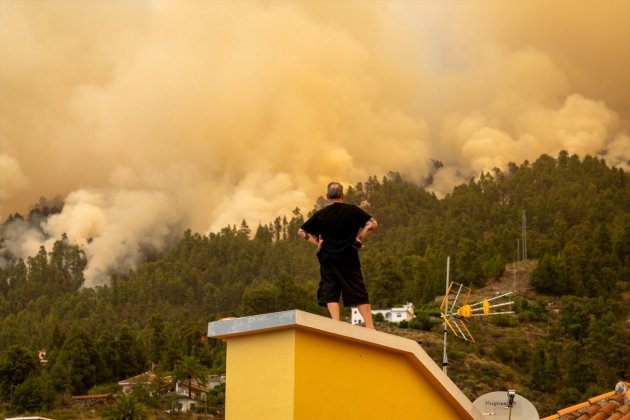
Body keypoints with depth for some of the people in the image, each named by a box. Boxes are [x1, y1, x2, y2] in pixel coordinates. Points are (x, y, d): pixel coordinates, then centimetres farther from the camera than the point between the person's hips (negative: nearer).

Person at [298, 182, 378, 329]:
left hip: (328, 260, 0)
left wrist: (316, 243, 7)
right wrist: (359, 238, 3)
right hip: (349, 260, 0)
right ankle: (370, 326, 0)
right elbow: (373, 224, -4)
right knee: (359, 294, 3)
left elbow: (301, 231, 5)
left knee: (330, 294, 4)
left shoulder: (320, 215, 1)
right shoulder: (353, 210, -1)